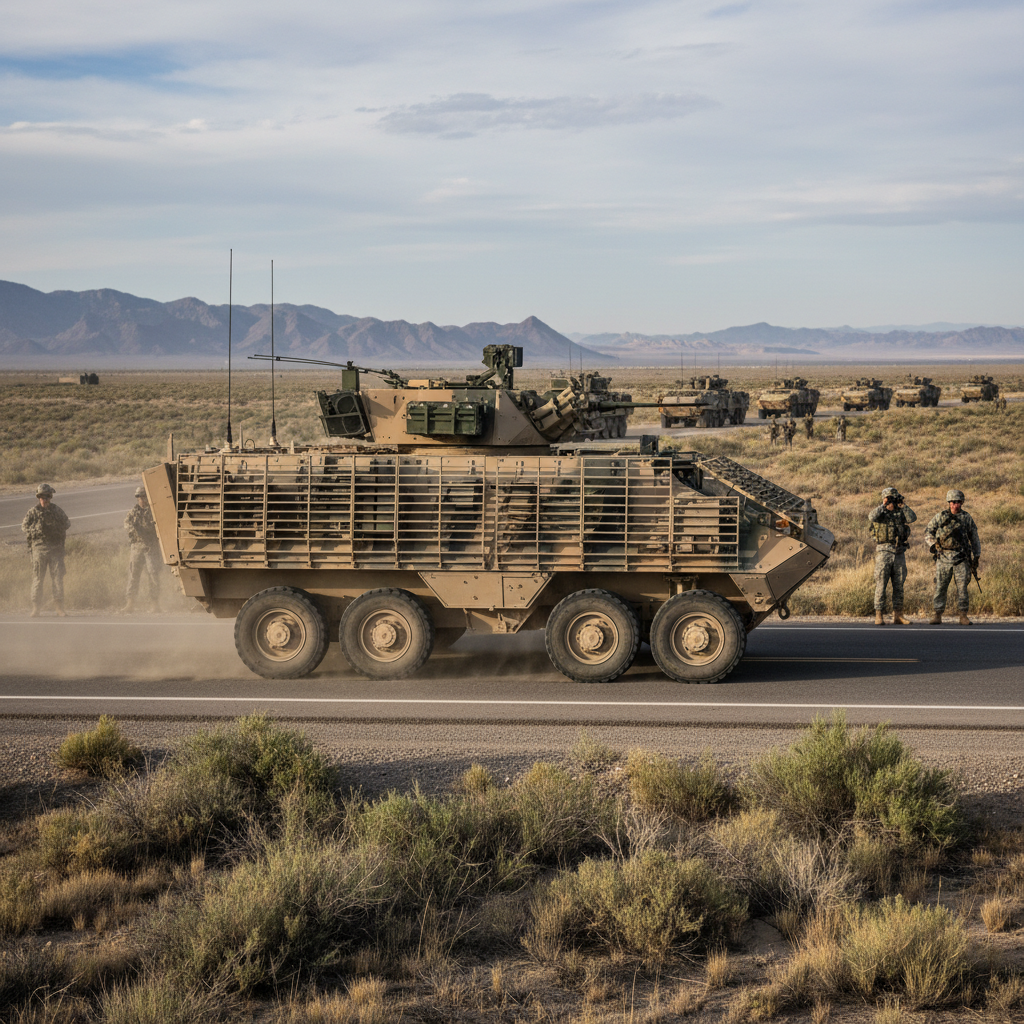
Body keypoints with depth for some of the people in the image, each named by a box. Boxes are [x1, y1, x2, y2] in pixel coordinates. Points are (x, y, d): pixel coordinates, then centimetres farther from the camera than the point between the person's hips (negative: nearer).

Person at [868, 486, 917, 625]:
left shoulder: (901, 513, 13)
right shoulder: (880, 512, 2)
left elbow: (913, 518, -5)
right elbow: (871, 517, -20)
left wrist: (903, 505, -9)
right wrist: (884, 505, -19)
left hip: (899, 553, 4)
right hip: (884, 552, -4)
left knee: (899, 586, 6)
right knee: (881, 585, -5)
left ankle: (897, 616, 11)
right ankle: (879, 616, -4)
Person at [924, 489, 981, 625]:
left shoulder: (967, 518, 8)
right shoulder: (939, 517, 7)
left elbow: (974, 538, 14)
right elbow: (928, 533, 10)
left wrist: (976, 557, 11)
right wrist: (932, 544, -10)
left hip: (961, 559, 0)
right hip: (943, 558, 0)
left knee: (962, 587, -5)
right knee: (940, 587, 1)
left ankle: (963, 616, 1)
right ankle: (938, 615, 7)